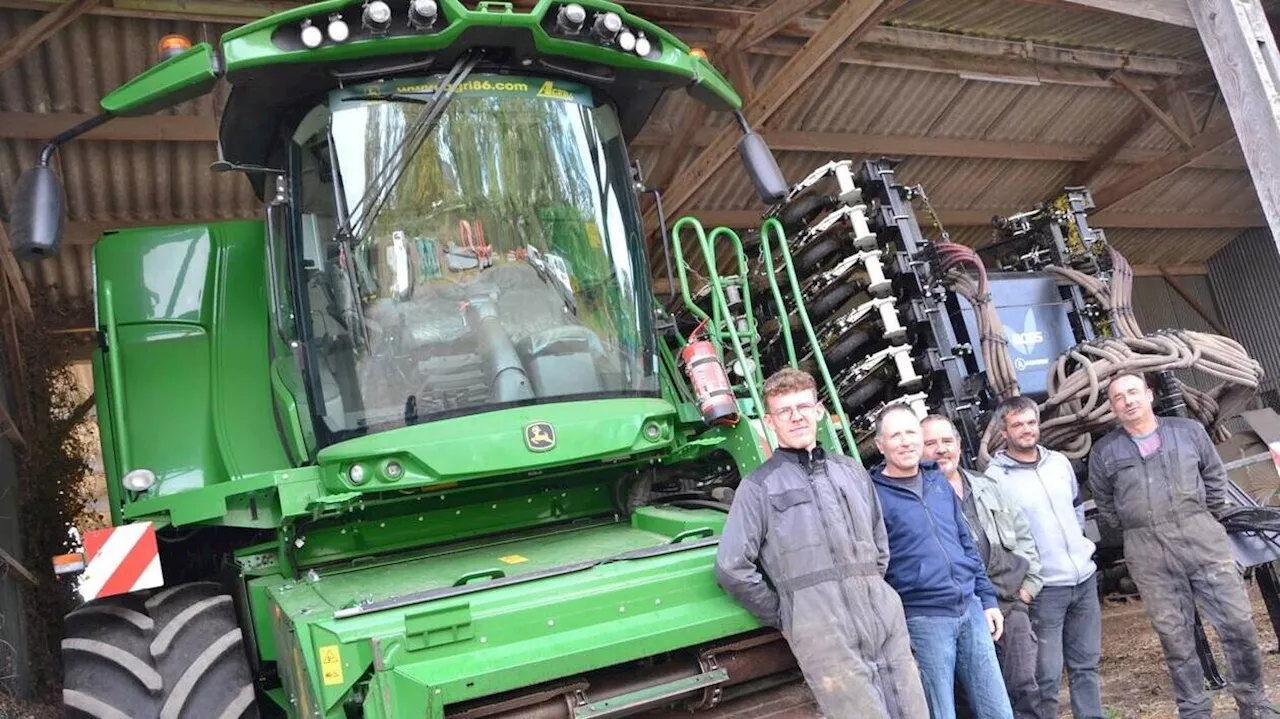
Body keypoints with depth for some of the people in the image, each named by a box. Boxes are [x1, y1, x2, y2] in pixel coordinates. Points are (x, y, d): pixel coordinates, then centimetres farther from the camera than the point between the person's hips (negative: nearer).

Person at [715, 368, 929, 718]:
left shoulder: (852, 471, 18)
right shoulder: (759, 487, 2)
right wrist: (785, 616, 1)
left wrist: (870, 594, 15)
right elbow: (731, 568, -4)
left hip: (887, 623, 5)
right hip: (825, 637, -5)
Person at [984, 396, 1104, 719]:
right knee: (1048, 675, -2)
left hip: (1084, 577, 6)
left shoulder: (1060, 461, 8)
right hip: (1043, 587, -6)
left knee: (1087, 665, 16)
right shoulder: (995, 477, -12)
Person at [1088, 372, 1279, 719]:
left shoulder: (1189, 430, 5)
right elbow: (1104, 504, 15)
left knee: (1238, 623, 2)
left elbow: (1215, 477, 14)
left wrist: (1208, 519, 13)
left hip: (1203, 540, 1)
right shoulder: (1104, 452, 3)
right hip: (1149, 555, 0)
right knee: (1175, 638, 6)